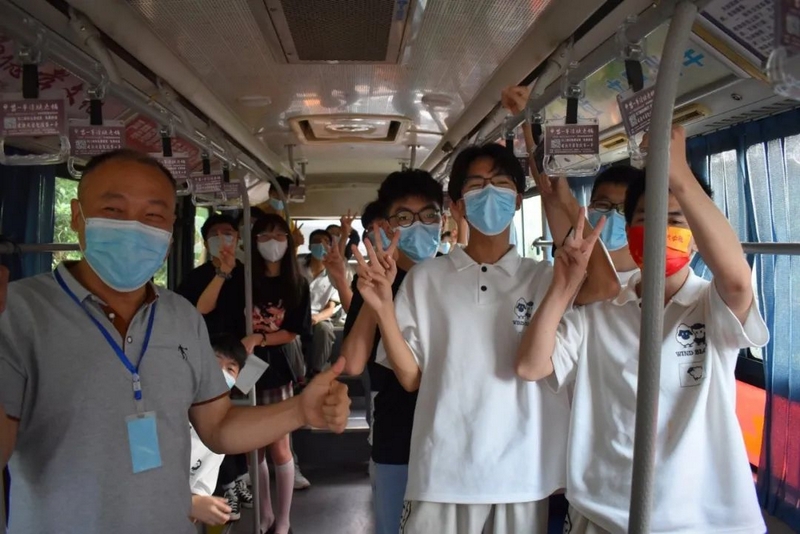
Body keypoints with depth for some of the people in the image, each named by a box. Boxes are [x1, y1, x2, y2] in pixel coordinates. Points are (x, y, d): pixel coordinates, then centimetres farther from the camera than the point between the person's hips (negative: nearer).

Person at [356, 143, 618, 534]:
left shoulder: (542, 278, 2)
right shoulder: (426, 277, 2)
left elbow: (604, 287, -19)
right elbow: (411, 377, 2)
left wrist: (562, 199, -8)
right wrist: (383, 308, -14)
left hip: (521, 475, 1)